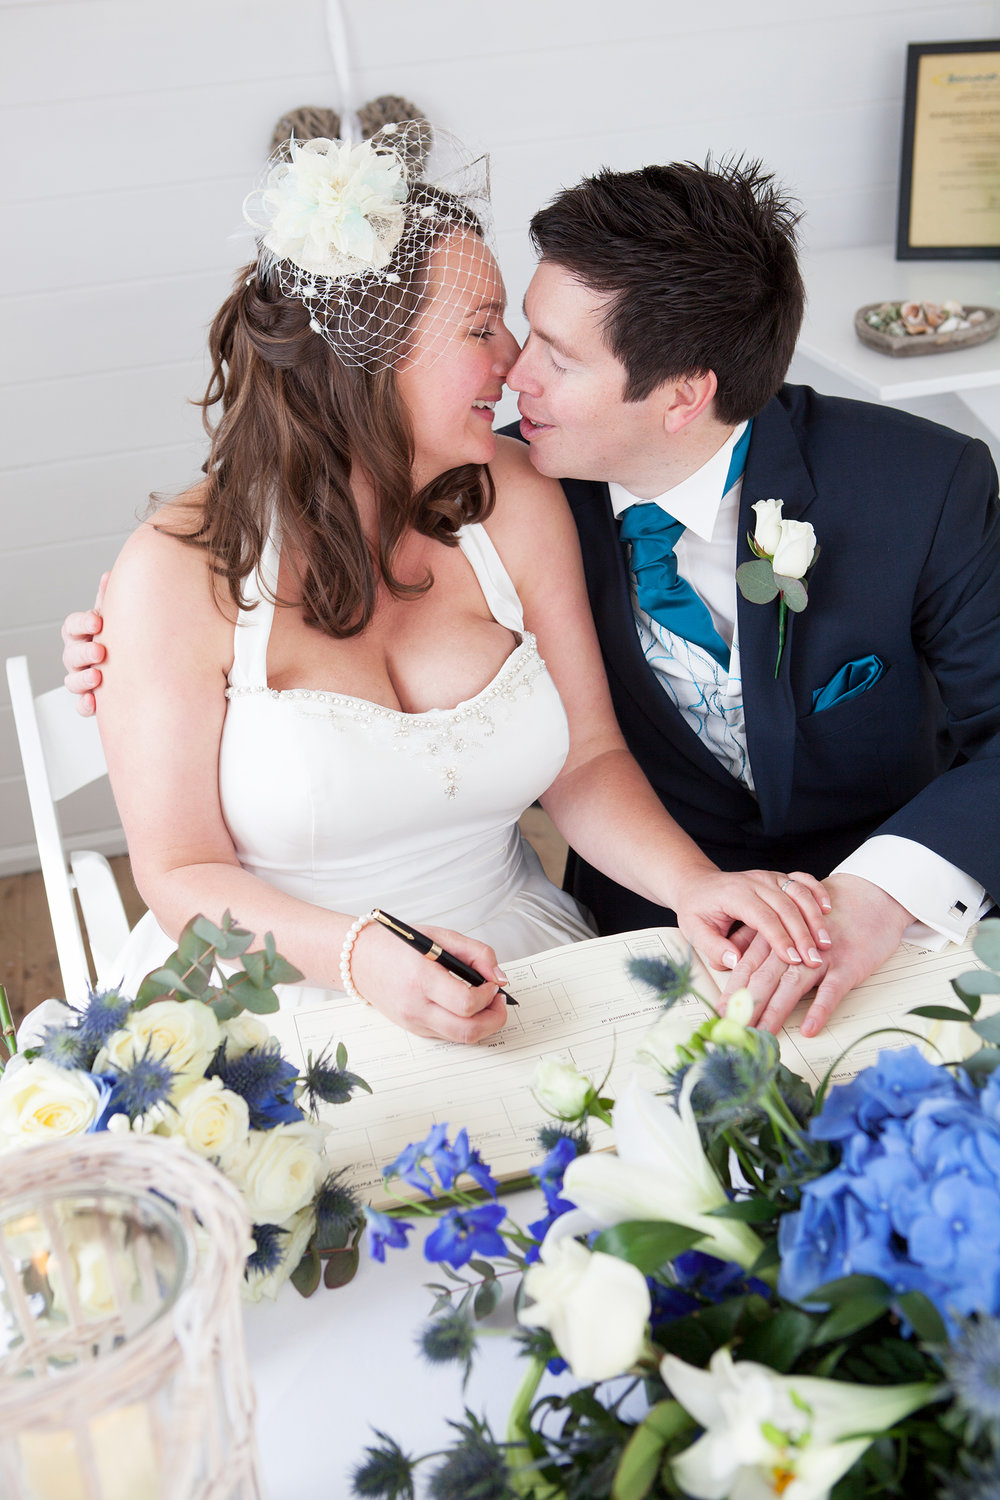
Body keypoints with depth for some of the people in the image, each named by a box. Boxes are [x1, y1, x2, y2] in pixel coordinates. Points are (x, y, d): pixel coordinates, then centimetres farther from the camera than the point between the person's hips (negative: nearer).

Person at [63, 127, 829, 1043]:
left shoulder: (515, 502, -1)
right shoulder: (177, 574, -12)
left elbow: (586, 760, 2)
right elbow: (182, 878, -9)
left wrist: (692, 883, -16)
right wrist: (363, 957, -26)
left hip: (514, 967, 3)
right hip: (277, 999, -2)